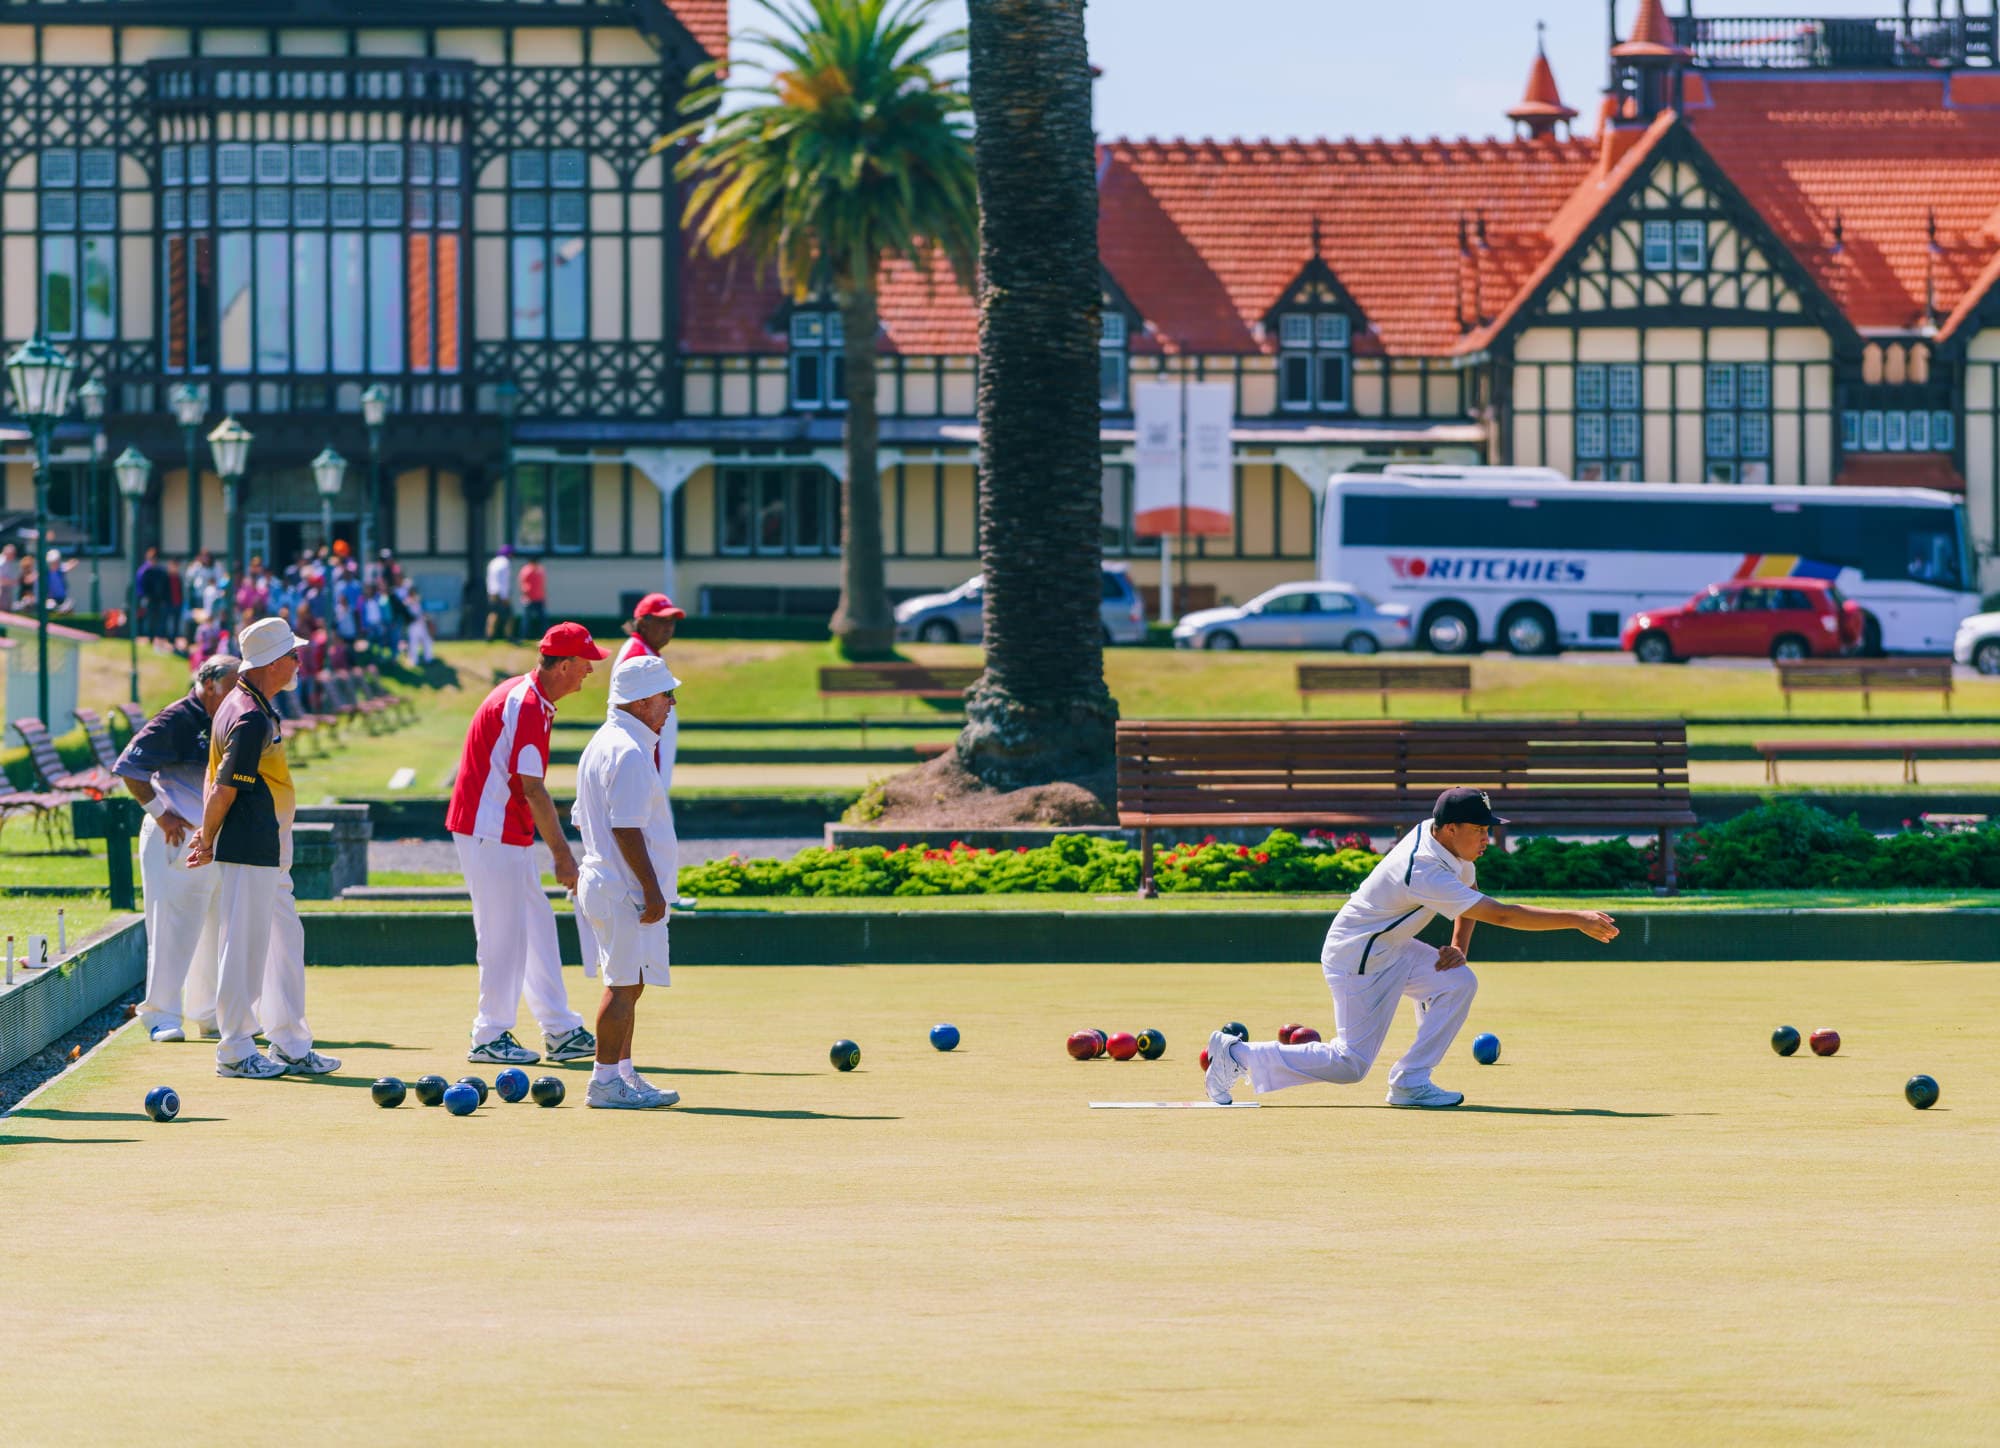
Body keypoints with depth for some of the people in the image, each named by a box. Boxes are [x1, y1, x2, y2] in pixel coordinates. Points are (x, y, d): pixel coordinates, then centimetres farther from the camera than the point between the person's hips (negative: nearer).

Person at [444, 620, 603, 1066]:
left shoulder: (532, 700, 12)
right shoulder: (525, 706, -20)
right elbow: (532, 788, -23)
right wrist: (562, 854, -22)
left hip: (510, 835, 11)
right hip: (490, 832, -11)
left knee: (537, 928, 12)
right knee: (504, 932, -5)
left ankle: (561, 1032, 16)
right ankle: (490, 1037, 2)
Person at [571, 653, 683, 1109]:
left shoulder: (602, 743, 16)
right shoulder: (629, 752, -17)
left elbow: (582, 819, 20)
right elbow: (627, 828, -22)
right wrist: (651, 888, -21)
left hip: (600, 878, 10)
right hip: (626, 889, -10)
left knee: (627, 985, 16)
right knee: (625, 984, -7)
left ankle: (622, 1074, 21)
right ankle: (606, 1081, -7)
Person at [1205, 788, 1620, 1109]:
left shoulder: (1438, 835, -5)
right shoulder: (1426, 872, -33)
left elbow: (1469, 902, 15)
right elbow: (1500, 915, -36)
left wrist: (1459, 948, -1)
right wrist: (1576, 919, -35)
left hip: (1391, 950, 9)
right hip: (1356, 961, -9)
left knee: (1458, 982, -7)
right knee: (1351, 1064, -5)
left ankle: (1410, 1080, -1)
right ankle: (1238, 1054, 5)